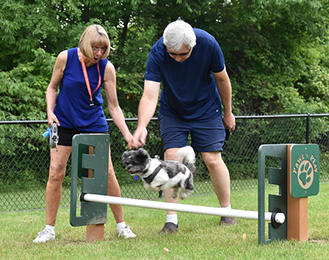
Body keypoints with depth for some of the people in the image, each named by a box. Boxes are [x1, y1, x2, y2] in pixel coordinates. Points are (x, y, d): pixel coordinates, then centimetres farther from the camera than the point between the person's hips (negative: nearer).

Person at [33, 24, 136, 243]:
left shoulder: (106, 67, -13)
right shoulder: (66, 58, -13)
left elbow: (114, 106, -10)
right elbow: (52, 87, 2)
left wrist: (127, 134, -18)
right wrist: (50, 111, -13)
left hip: (94, 124, 0)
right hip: (64, 122, 0)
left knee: (107, 173, -2)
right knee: (56, 173, -6)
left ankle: (121, 225, 12)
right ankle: (49, 229, 3)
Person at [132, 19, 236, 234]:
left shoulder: (208, 44, -26)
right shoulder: (157, 53, -28)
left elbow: (222, 79, -9)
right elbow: (150, 96, -32)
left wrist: (228, 113, 2)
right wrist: (142, 126, -49)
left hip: (207, 110, 0)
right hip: (172, 112, 0)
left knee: (213, 160, -5)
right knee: (171, 158, -11)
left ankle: (227, 212, 13)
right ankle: (171, 220, -6)